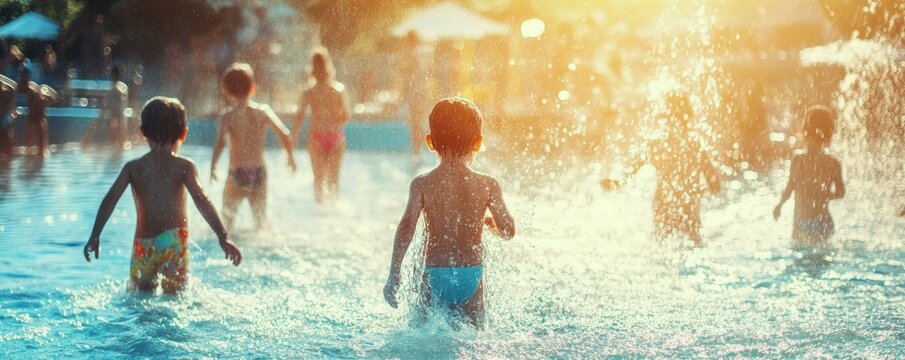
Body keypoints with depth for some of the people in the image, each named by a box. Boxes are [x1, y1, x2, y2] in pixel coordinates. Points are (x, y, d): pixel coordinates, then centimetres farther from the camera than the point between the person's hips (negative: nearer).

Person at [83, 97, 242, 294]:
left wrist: (95, 236, 0)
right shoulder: (184, 166, 3)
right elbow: (202, 201, -9)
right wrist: (224, 238, -13)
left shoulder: (132, 167, 10)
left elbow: (110, 198, 0)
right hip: (173, 241, -2)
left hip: (143, 244, 2)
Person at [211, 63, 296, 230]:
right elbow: (284, 135, -4)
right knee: (261, 218, 19)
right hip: (259, 173, 3)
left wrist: (212, 168, -10)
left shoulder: (228, 117, -7)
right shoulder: (263, 111, -1)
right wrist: (290, 156, 10)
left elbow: (219, 144, -19)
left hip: (237, 175, -3)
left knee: (227, 216, 13)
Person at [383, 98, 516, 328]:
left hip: (434, 275, 0)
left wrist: (393, 276, -10)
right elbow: (508, 231, 1)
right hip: (472, 274, 0)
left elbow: (406, 228, -12)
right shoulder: (488, 185, -2)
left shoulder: (422, 184, -3)